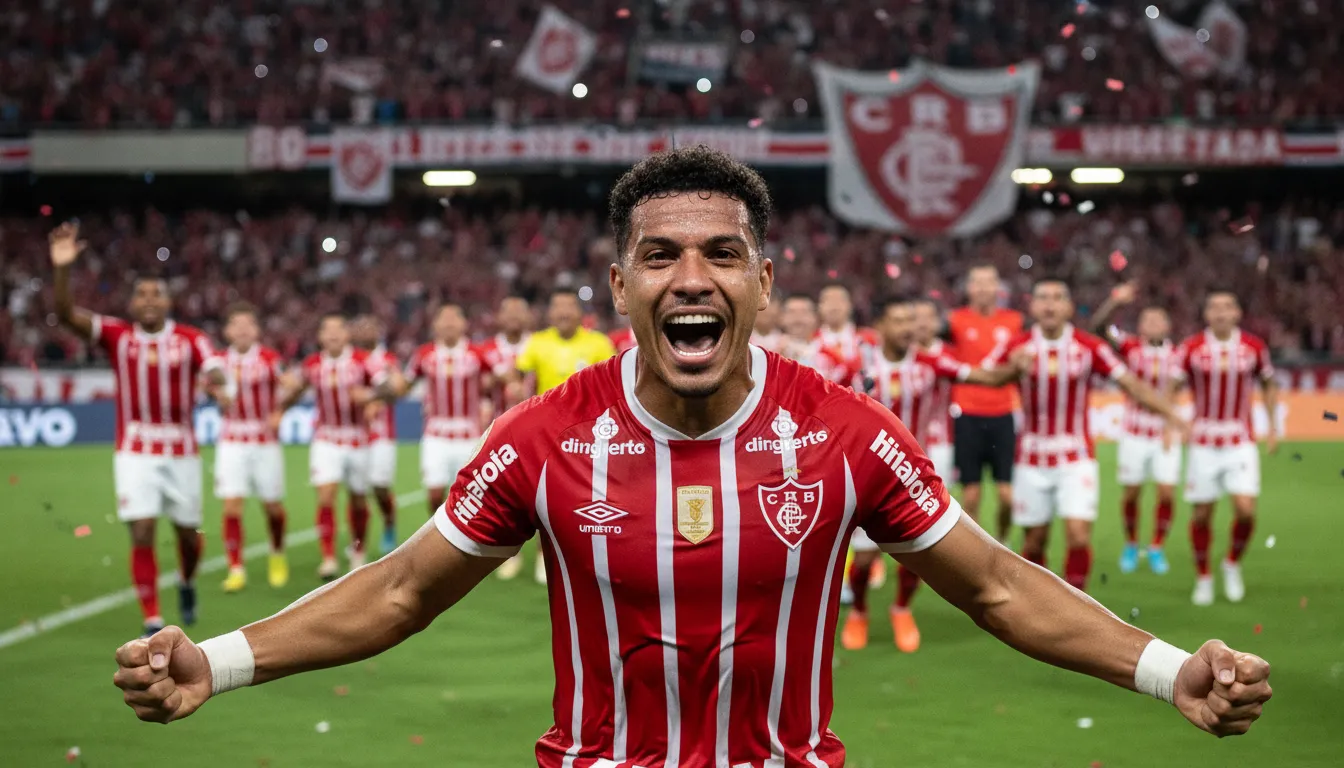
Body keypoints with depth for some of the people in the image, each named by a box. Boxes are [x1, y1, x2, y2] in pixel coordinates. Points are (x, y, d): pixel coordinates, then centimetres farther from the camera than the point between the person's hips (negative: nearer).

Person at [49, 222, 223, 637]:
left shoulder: (190, 339, -4)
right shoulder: (117, 335, -3)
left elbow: (214, 371, -20)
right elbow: (67, 315, -15)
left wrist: (214, 377, -45)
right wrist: (61, 268, -30)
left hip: (181, 450, 1)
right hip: (135, 451, -1)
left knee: (187, 532, 13)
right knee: (142, 535, -9)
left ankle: (187, 583, 46)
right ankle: (152, 622, 0)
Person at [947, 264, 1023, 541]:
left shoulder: (1014, 321, 4)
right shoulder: (957, 320, -3)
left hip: (1002, 416, 2)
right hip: (967, 416, -2)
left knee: (1008, 494, -1)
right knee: (971, 495, 3)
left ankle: (1001, 544, 22)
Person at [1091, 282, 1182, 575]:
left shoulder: (1176, 355, 1)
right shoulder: (1130, 347, -4)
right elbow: (1099, 326, -17)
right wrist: (1116, 300, -27)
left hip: (1166, 434, 1)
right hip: (1135, 433, -1)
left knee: (1167, 493, -4)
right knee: (1131, 493, 4)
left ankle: (1157, 548, 14)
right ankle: (1131, 545, 25)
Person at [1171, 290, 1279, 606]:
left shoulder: (1254, 347, -1)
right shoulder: (1191, 348, -6)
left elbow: (1268, 384, 14)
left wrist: (1272, 428, 10)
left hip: (1241, 442, 1)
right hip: (1203, 442, 0)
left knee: (1245, 509, -12)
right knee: (1201, 515, 2)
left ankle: (1233, 564, 15)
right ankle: (1203, 578, 21)